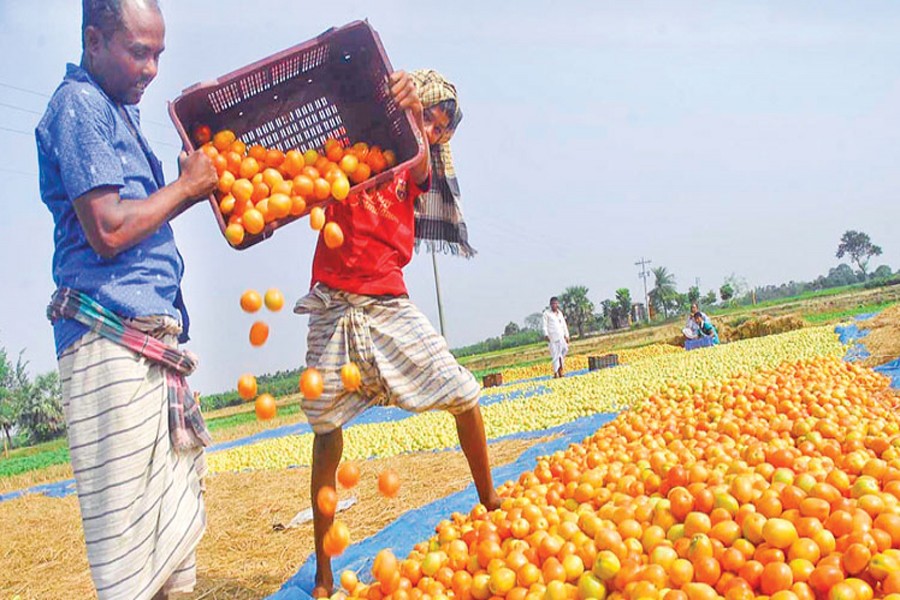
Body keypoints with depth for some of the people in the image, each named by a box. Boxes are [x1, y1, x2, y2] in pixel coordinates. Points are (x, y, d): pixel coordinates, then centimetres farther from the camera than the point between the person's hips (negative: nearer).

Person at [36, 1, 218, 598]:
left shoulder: (118, 111, 22)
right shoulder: (78, 104, -6)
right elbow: (108, 230, -16)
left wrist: (193, 188, 11)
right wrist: (185, 185, -5)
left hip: (150, 338, 10)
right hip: (115, 339, -10)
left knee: (174, 520, 13)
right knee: (134, 537, -7)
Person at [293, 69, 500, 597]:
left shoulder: (415, 167, 12)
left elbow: (420, 159, -11)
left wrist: (414, 120, -31)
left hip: (390, 306, 3)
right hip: (335, 306, -2)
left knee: (465, 399, -2)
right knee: (328, 434, -1)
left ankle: (491, 506, 23)